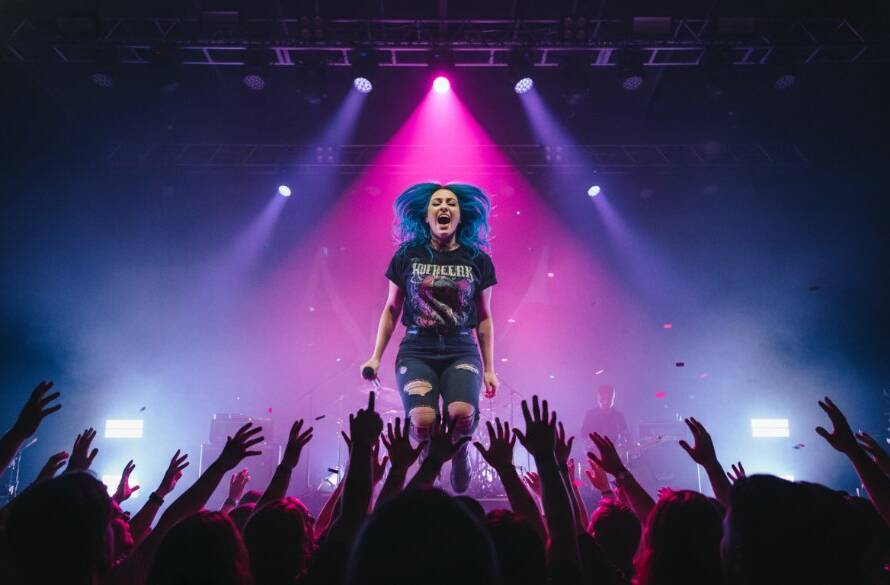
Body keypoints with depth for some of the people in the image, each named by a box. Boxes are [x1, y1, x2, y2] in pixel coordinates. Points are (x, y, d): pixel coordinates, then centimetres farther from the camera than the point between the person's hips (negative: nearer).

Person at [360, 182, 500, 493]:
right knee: (422, 420, -25)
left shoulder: (477, 260, 6)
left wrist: (489, 369, 10)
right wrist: (376, 357, 8)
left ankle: (459, 455, 8)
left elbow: (484, 317, 11)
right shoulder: (407, 255, 4)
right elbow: (391, 309, 12)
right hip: (416, 351, 0)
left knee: (462, 413, -28)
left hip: (461, 352, 0)